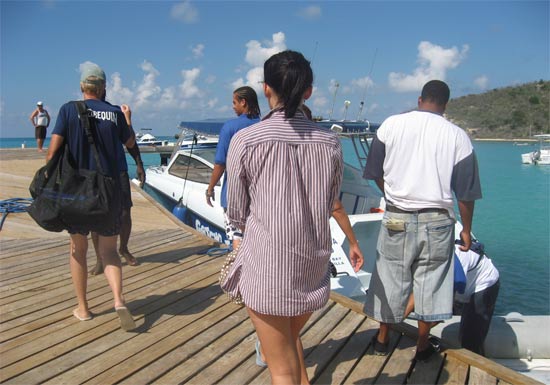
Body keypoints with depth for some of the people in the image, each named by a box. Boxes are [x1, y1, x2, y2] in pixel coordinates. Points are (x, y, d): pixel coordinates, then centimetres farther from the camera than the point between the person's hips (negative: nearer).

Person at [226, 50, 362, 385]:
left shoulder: (245, 140, -12)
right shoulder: (330, 142, -2)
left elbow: (236, 215, -2)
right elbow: (330, 206, 9)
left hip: (266, 269, -4)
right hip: (315, 268, 4)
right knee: (291, 337, 30)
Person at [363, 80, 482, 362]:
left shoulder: (391, 124, -2)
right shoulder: (458, 136, -3)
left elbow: (376, 173, 5)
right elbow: (466, 193, -1)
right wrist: (466, 230, 11)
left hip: (397, 219, 0)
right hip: (437, 221, 0)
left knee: (390, 278, 14)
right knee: (430, 282, 13)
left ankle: (382, 339, 30)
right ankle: (422, 346, 27)